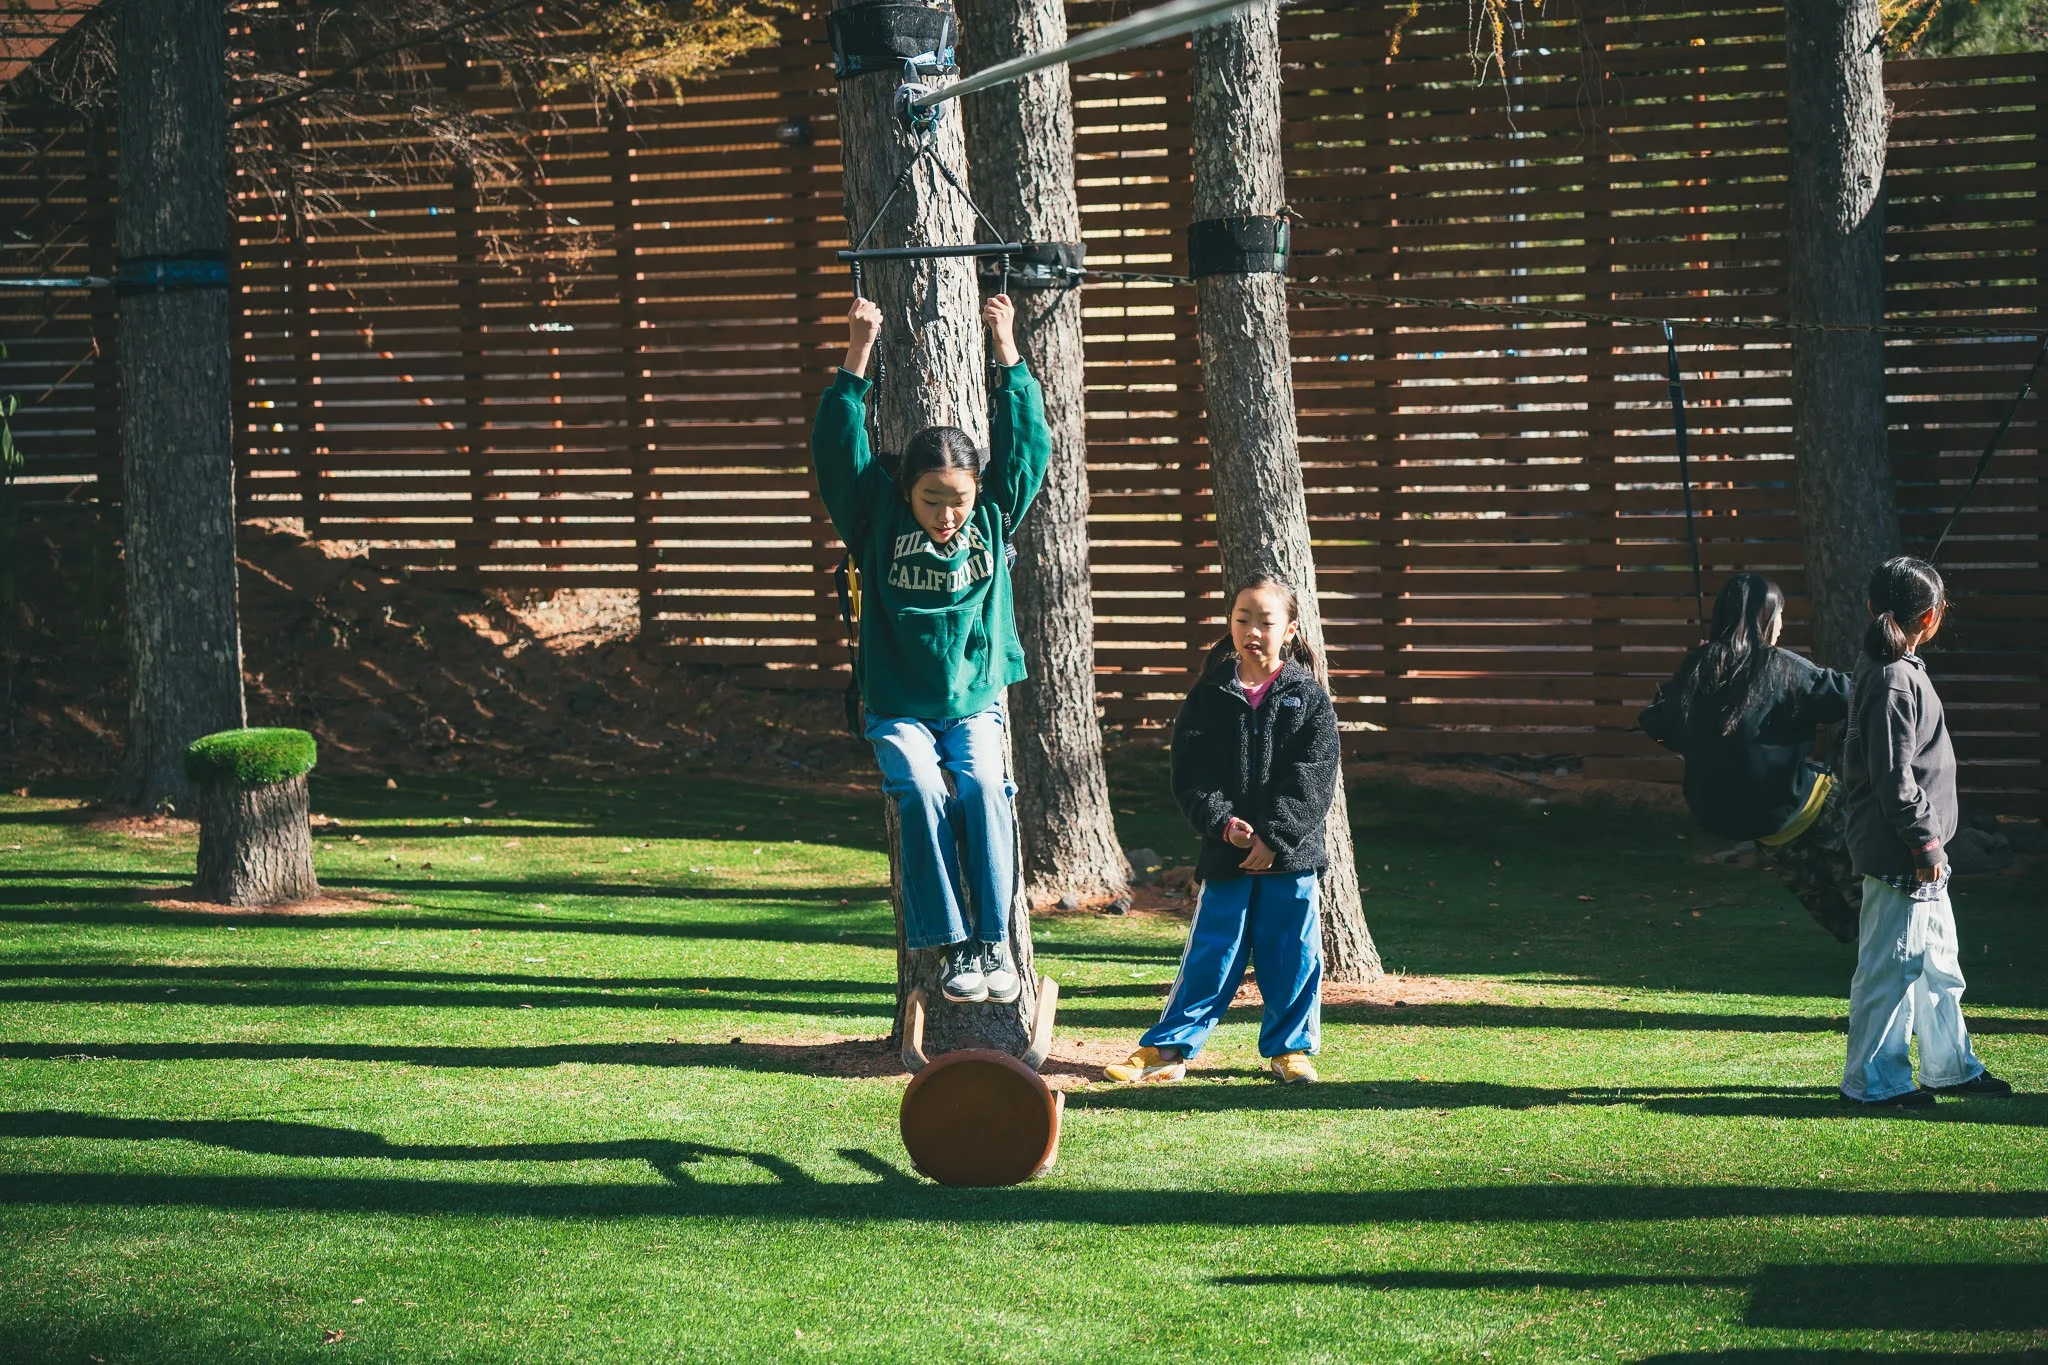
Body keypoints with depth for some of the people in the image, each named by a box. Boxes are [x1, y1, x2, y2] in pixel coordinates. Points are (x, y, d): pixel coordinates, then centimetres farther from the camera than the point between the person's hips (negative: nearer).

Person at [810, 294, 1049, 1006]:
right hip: (899, 711, -1)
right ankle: (954, 945, -25)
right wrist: (858, 354, -15)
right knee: (922, 793, -28)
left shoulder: (994, 518, 1)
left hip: (975, 702, 1)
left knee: (982, 789, -27)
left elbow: (1026, 442, -1)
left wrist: (1006, 349, -2)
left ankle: (996, 941, -22)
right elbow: (838, 447, -11)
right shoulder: (879, 521, -3)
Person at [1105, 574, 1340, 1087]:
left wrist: (1274, 836, -15)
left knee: (1292, 955, 5)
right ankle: (1166, 1048, 8)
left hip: (1291, 853, 0)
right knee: (1209, 954, 2)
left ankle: (1291, 1048, 19)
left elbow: (1313, 780, -6)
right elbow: (1190, 776, -1)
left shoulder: (1308, 699, 1)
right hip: (1225, 853, 1)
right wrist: (1225, 823, -16)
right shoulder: (1208, 698, 4)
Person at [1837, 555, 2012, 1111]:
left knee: (1938, 960, 19)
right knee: (1891, 963, -3)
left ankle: (1952, 1065, 30)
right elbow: (1895, 779, -23)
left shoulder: (1878, 668, 12)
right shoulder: (1894, 683, -20)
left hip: (1919, 856, 11)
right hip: (1901, 856, -11)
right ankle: (1871, 1080, 5)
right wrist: (1924, 843, -18)